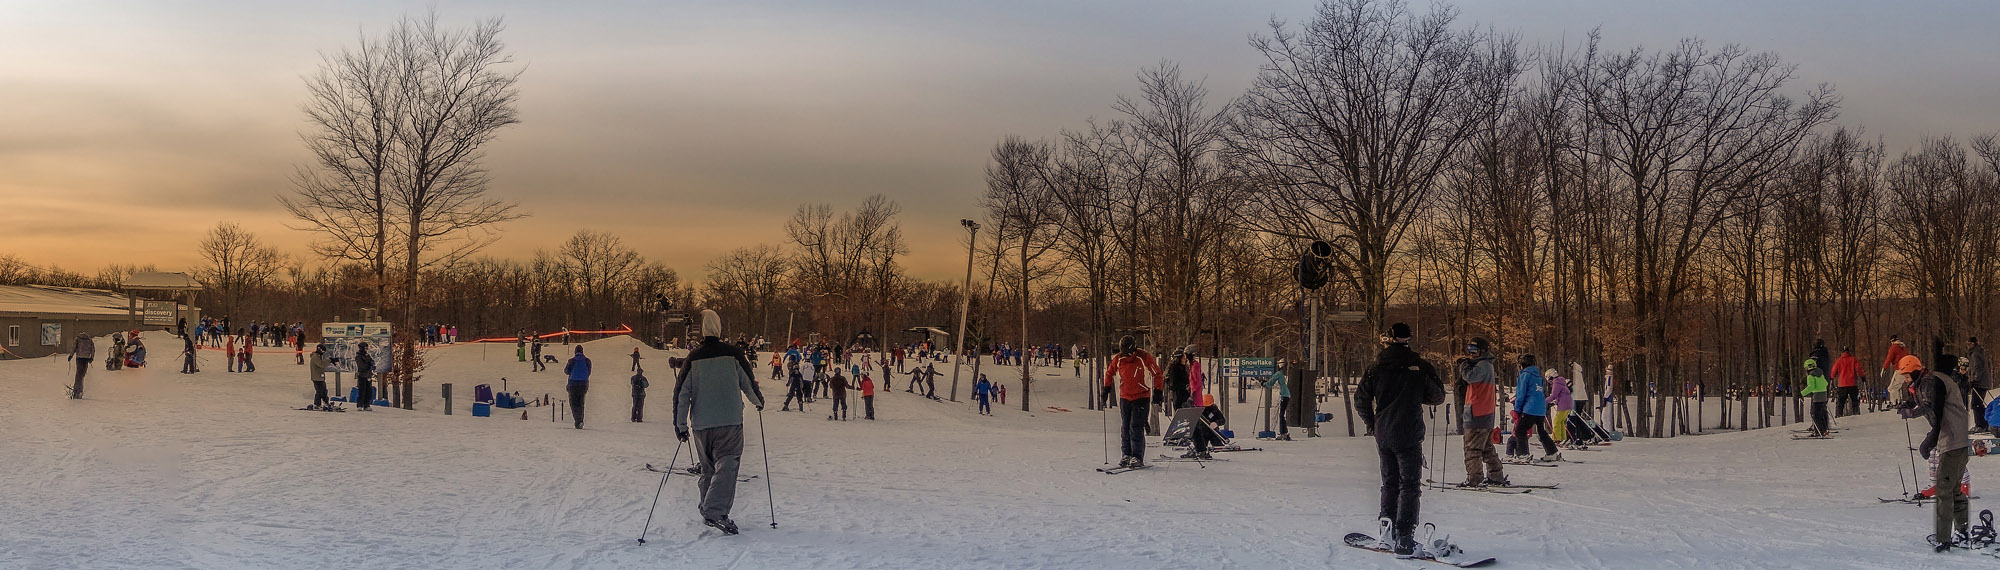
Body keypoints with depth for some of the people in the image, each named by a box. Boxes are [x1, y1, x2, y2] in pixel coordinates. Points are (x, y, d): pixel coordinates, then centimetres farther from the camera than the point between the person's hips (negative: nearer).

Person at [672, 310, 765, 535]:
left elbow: (681, 392, 2)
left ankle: (707, 511, 22)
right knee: (726, 465, -7)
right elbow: (748, 383, 5)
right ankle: (715, 512, -23)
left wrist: (680, 425, 7)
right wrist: (758, 401, 26)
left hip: (701, 424, 3)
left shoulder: (693, 358, 3)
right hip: (730, 421, -3)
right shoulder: (732, 354, -2)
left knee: (708, 467, 17)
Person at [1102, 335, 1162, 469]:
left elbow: (1157, 374, -5)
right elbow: (1109, 373, 14)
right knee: (1125, 428, 7)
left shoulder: (1144, 357, -14)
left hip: (1141, 398, -5)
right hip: (1124, 398, 5)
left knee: (1136, 428, -11)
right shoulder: (1118, 359, -3)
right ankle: (1127, 455, 16)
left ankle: (1138, 457, -6)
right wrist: (1106, 391, 13)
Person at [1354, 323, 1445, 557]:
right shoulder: (1420, 367, -6)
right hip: (1409, 436, -3)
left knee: (1389, 482, 18)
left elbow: (1360, 399, 5)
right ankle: (1403, 540, -7)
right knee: (1410, 485, 0)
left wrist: (1372, 423, 19)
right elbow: (1438, 397, 5)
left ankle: (1387, 527, 13)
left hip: (1383, 436, 3)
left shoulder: (1376, 368, 1)